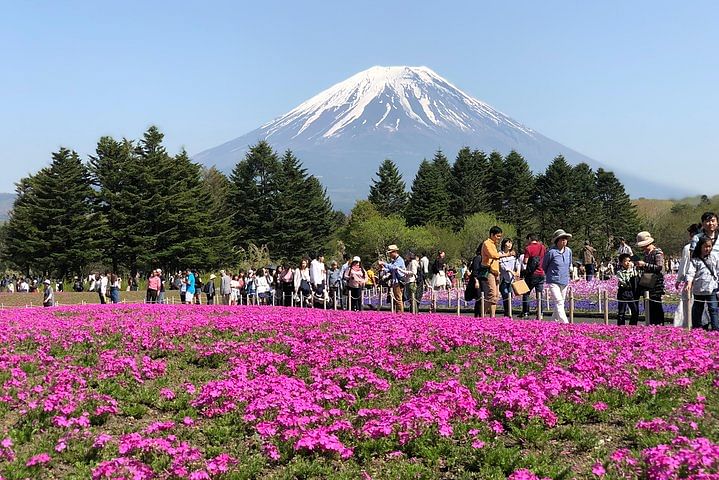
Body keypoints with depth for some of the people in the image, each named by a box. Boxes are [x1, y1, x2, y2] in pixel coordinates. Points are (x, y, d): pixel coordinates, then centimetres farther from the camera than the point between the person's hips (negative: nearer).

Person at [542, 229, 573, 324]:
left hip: (564, 282, 6)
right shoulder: (551, 252, -13)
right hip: (553, 281, -6)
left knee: (560, 304, 11)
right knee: (558, 303, -16)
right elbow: (544, 266, 2)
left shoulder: (569, 251, 5)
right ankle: (565, 323, -24)